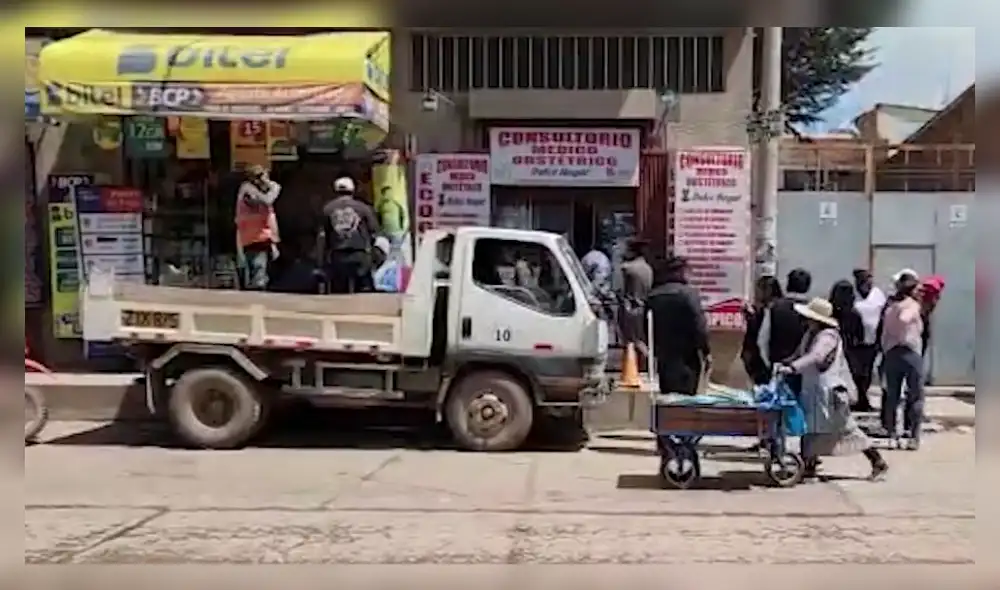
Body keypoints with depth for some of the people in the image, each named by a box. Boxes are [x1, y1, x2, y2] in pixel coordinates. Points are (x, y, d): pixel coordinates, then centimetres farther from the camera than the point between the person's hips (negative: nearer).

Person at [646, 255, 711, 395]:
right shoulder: (688, 293, -9)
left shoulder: (652, 296, 8)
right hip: (685, 359, -5)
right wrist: (706, 351, -5)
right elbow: (699, 326, -13)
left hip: (662, 358, 5)